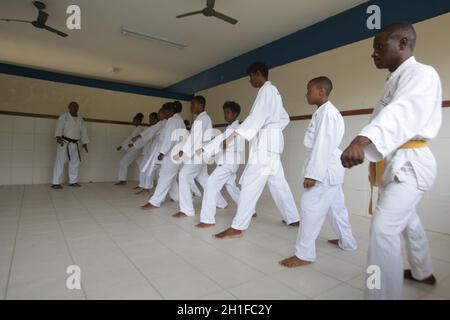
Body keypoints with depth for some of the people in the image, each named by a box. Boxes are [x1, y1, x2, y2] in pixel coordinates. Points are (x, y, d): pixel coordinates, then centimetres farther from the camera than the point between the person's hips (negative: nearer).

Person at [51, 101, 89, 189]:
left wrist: (84, 143, 6)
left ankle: (73, 181, 25)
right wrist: (58, 137, -33)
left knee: (75, 162, 12)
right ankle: (55, 183, -4)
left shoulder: (80, 119, 15)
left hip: (75, 144, 6)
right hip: (64, 142, -6)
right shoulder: (63, 117, -3)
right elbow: (59, 127, -17)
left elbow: (83, 131, 13)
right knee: (60, 161, -8)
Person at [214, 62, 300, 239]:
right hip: (272, 141, 10)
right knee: (278, 182, 14)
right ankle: (293, 218, 23)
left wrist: (234, 134, -27)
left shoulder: (266, 90, -7)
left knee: (250, 183, -11)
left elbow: (257, 117, -21)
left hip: (265, 142, -10)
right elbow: (284, 118, 27)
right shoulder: (273, 91, 23)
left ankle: (237, 227, -8)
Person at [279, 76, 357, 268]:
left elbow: (322, 144, -22)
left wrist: (313, 173, -24)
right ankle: (347, 242, 36)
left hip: (324, 169, -11)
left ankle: (304, 254, -1)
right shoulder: (329, 112, 18)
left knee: (310, 208, -8)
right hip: (331, 168, 11)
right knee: (336, 207, 20)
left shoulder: (326, 112, -14)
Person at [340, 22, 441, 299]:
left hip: (410, 163, -10)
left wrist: (362, 140, -52)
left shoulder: (421, 74, -15)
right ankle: (423, 273, 46)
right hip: (397, 162, 10)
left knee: (384, 228, -18)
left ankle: (384, 294, -8)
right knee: (407, 220, 24)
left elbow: (403, 111, -36)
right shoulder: (398, 79, 18)